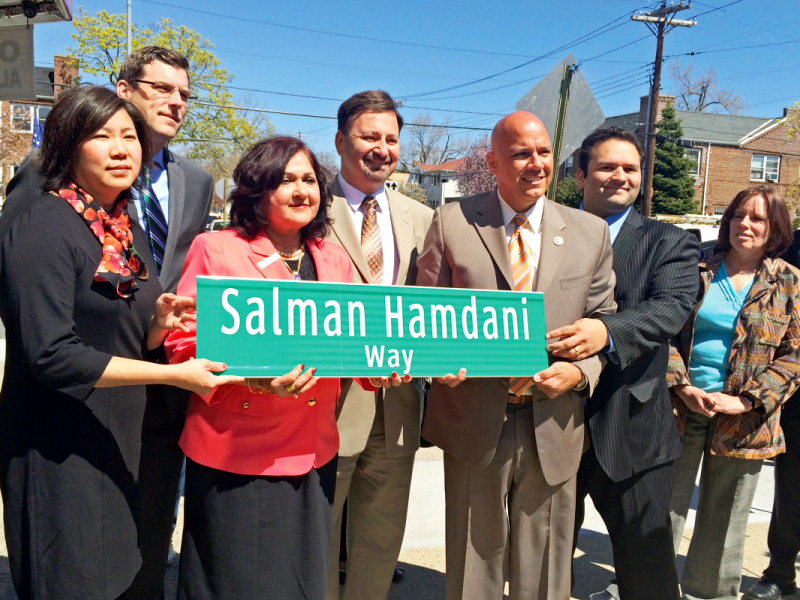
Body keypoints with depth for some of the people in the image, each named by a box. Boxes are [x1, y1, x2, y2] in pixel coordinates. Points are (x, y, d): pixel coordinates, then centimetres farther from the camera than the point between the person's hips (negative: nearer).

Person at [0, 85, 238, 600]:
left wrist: (158, 326, -6)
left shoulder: (128, 230, 10)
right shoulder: (44, 227, -15)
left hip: (117, 444, 8)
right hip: (58, 455, -8)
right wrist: (172, 375, -24)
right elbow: (51, 355, -23)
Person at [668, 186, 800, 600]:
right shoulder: (694, 267, 3)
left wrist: (746, 401, -12)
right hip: (680, 408, 0)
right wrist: (683, 388, -11)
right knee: (664, 508, 8)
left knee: (723, 520, 11)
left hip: (744, 420, 0)